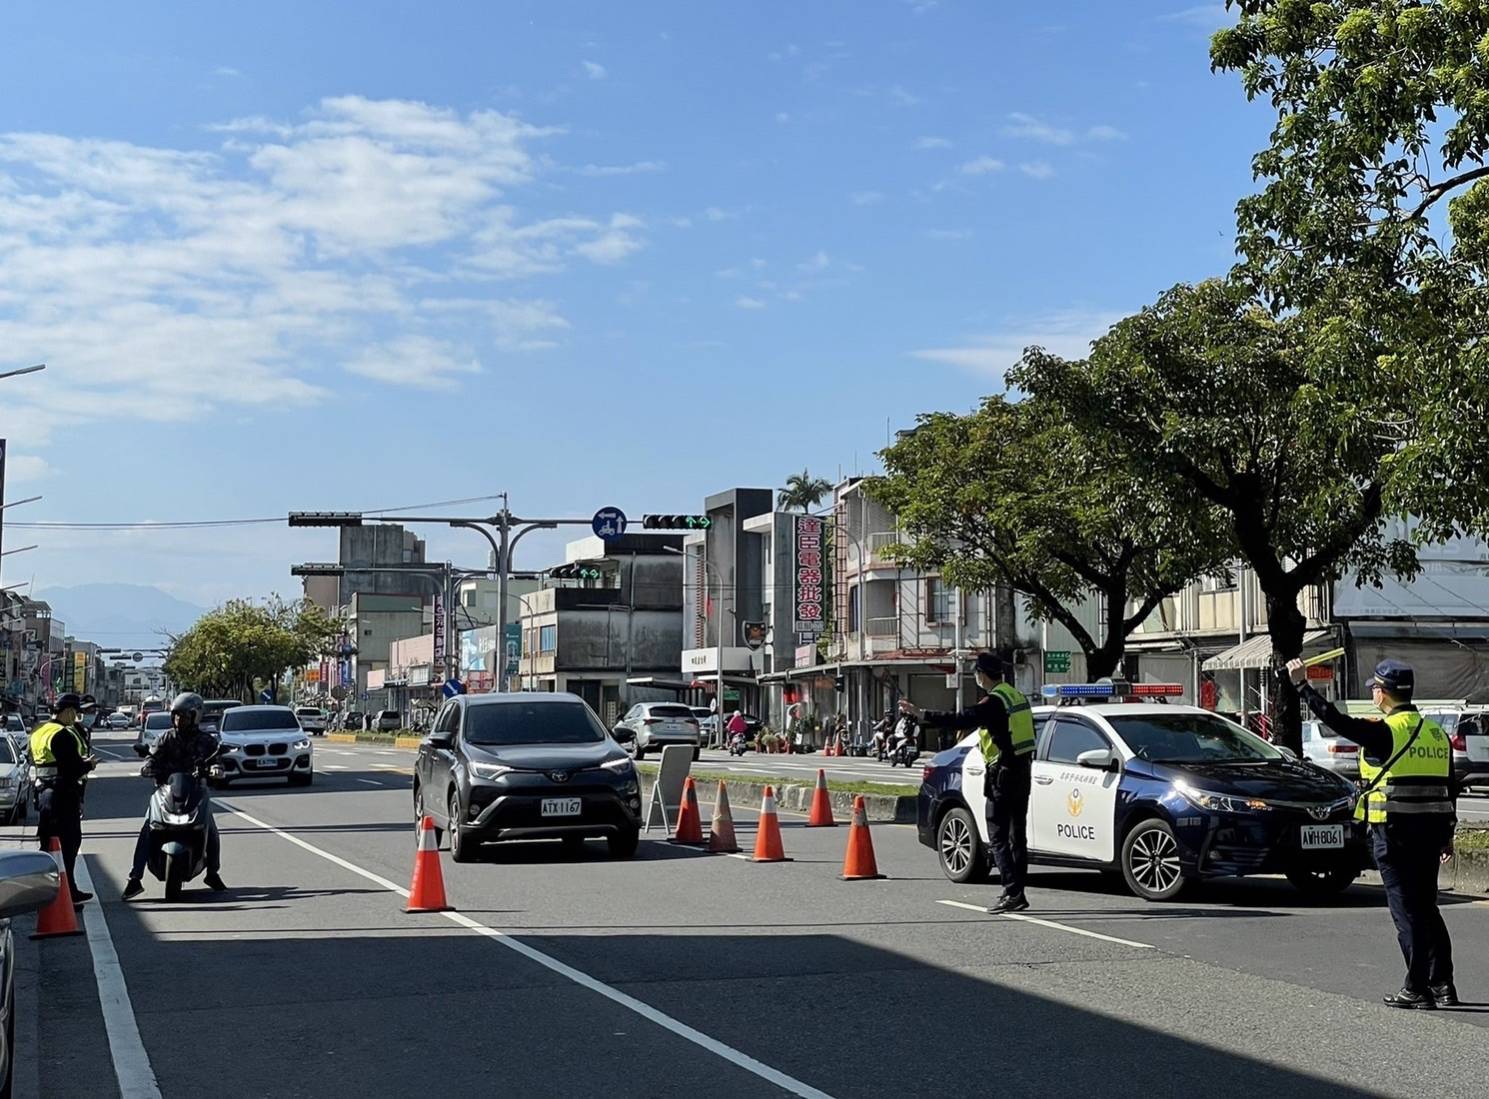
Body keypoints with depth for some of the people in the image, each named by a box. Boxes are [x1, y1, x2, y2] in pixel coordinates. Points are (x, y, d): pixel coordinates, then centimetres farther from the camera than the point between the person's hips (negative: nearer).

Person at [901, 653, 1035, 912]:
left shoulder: (994, 702, -16)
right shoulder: (1016, 696, 11)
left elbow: (961, 719, -25)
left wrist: (921, 714, -23)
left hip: (1003, 774, -9)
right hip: (1022, 772, 9)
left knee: (998, 836, -6)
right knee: (1018, 835, 12)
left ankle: (1012, 892, -13)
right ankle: (1017, 893, 16)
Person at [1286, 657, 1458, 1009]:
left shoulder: (1385, 732, -12)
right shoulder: (1437, 733, 10)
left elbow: (1335, 720, -14)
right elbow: (1448, 787, 15)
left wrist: (1302, 685, -5)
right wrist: (1447, 833, 22)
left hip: (1394, 831, -7)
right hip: (1430, 830, 7)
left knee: (1406, 910, -2)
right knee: (1426, 907, 15)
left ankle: (1418, 989, 0)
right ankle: (1442, 985, 15)